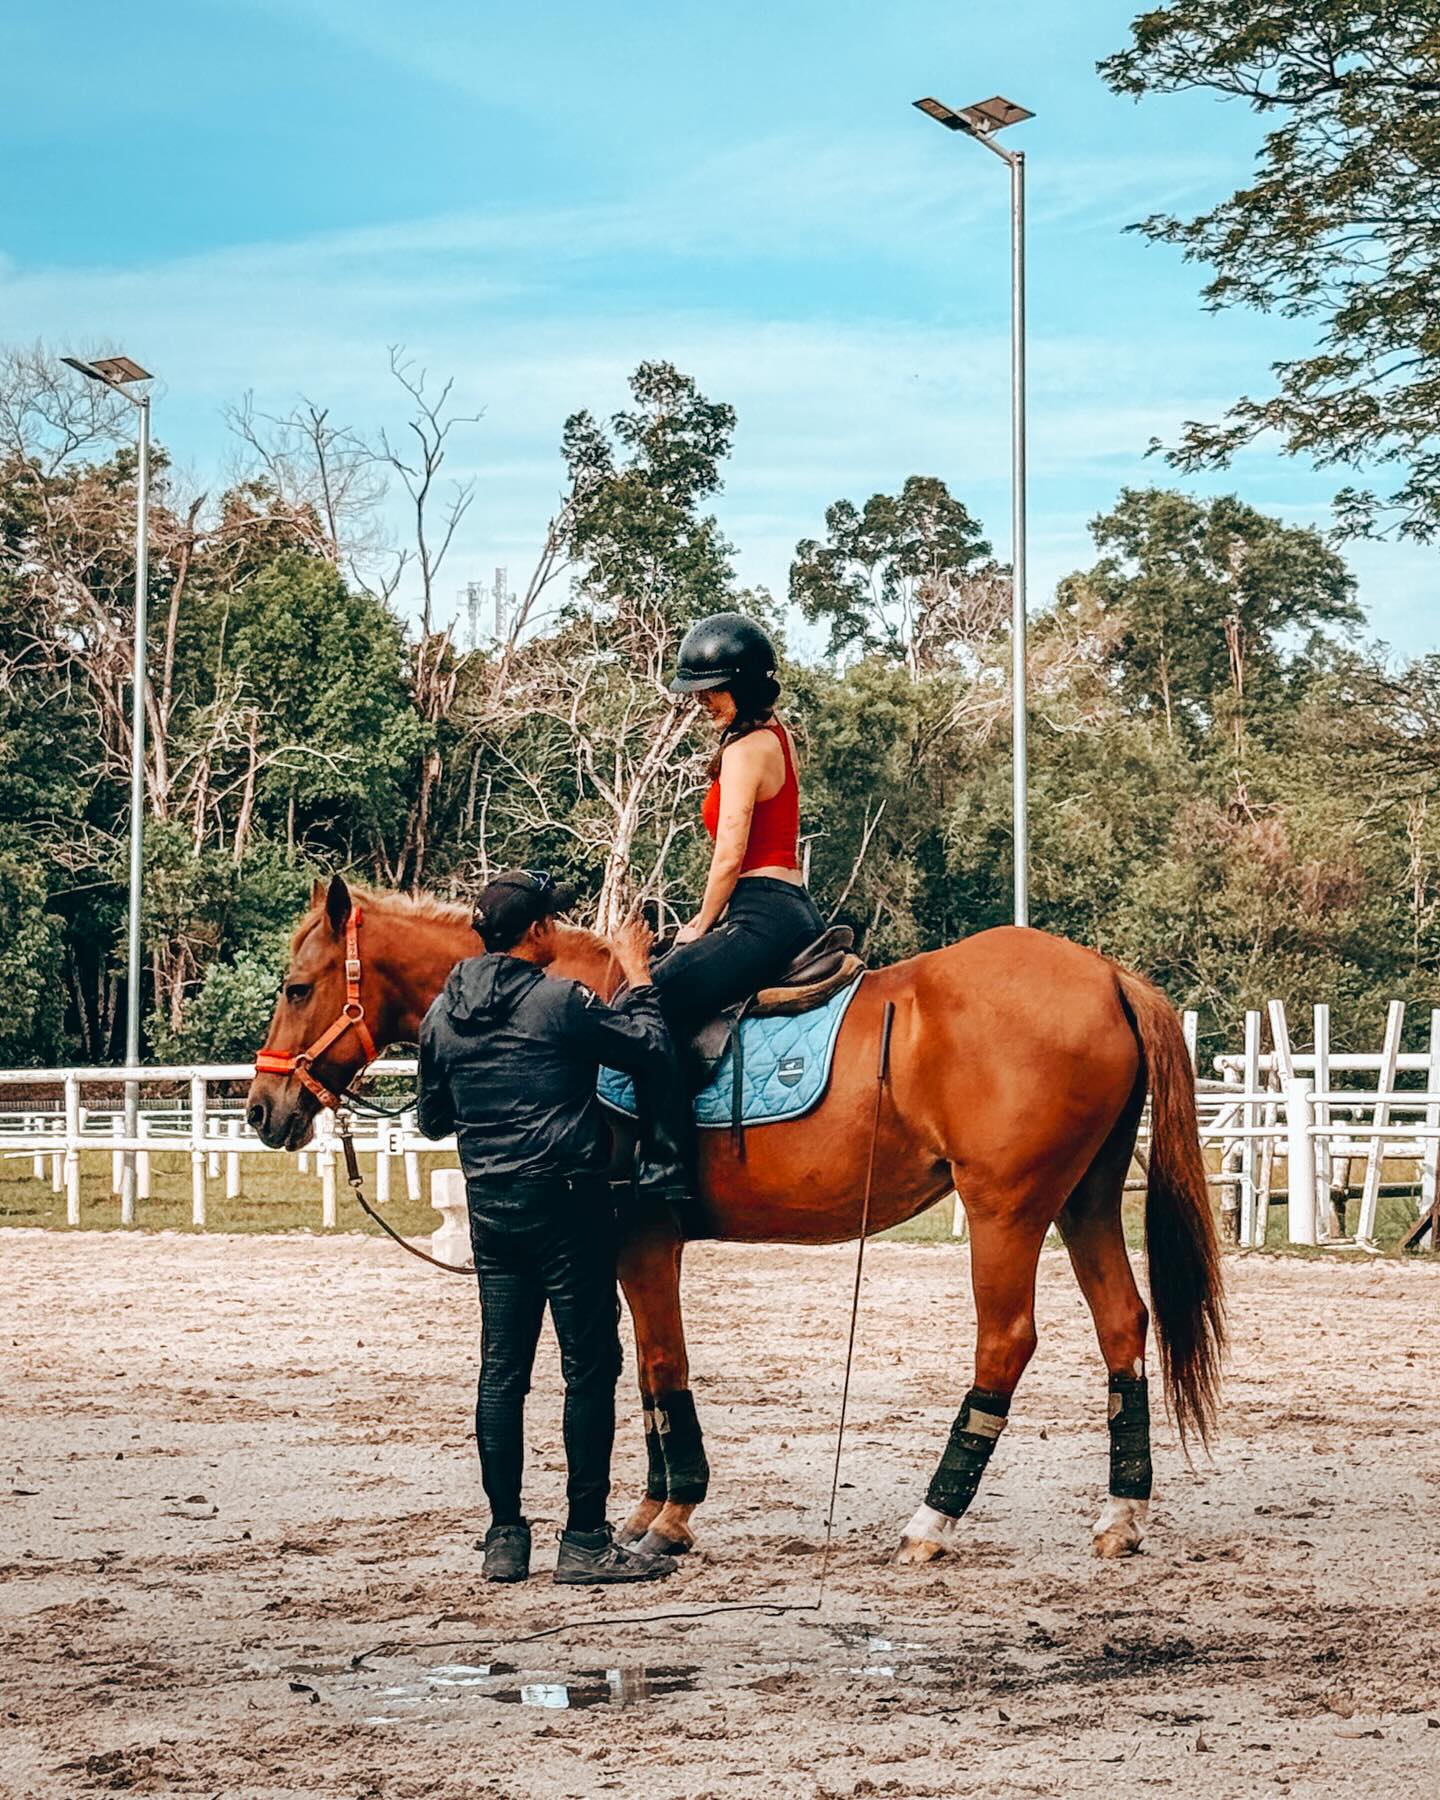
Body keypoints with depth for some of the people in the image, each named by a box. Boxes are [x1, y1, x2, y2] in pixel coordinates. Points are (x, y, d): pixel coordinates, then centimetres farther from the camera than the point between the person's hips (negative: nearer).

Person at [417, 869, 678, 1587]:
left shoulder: (443, 1014, 6)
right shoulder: (561, 1002, -12)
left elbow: (433, 1120, 15)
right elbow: (649, 1048, -3)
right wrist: (638, 974, 10)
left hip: (489, 1205, 6)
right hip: (566, 1202, -6)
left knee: (501, 1372, 9)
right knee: (591, 1367, 1)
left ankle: (504, 1538, 11)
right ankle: (585, 1541, 1)